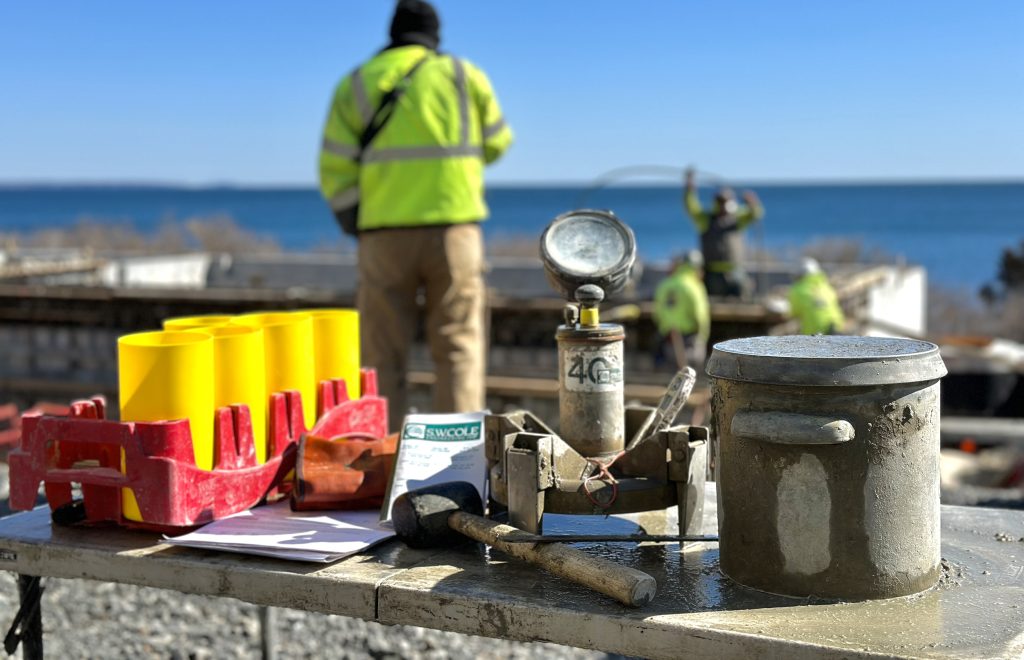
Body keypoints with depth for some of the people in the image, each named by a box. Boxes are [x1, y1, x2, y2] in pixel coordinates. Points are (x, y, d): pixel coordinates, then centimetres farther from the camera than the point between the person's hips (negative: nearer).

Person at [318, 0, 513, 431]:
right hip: (453, 228, 0)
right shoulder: (466, 76, 7)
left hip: (386, 234, 1)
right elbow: (495, 145, 19)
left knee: (384, 355, 6)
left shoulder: (356, 84, 7)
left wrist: (356, 225, 13)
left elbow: (336, 170, 2)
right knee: (458, 346, 4)